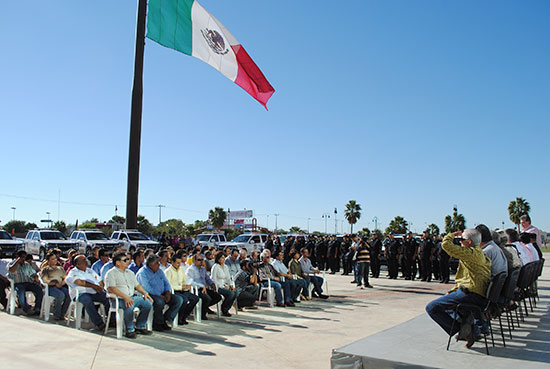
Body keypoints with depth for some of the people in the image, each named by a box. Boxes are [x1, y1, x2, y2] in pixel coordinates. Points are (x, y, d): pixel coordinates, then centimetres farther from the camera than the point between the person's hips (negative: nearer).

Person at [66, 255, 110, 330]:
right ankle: (99, 323, -36)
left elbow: (100, 281, 22)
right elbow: (79, 282, -14)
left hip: (95, 292, 6)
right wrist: (93, 286, -16)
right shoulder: (73, 272, 4)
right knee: (87, 300, -38)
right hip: (81, 293, -5)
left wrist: (101, 287, -1)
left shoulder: (90, 270, 23)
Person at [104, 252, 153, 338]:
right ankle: (130, 330, -16)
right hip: (119, 299, -7)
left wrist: (145, 293, 6)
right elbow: (111, 288, -16)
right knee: (129, 306, -37)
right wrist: (125, 297, -26)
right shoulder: (111, 273, -1)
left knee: (148, 303, -13)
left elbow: (137, 285, 26)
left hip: (133, 296, 7)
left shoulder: (130, 273, 24)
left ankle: (140, 327, 3)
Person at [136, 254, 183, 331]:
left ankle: (166, 320, -9)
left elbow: (166, 283, 17)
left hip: (162, 294, 7)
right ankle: (158, 324, -15)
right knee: (160, 301, -37)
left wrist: (167, 292, -5)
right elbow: (147, 288, -18)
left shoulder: (159, 271, 17)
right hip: (150, 295, -7)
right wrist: (160, 295, -22)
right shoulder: (142, 272, -7)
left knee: (179, 299, -11)